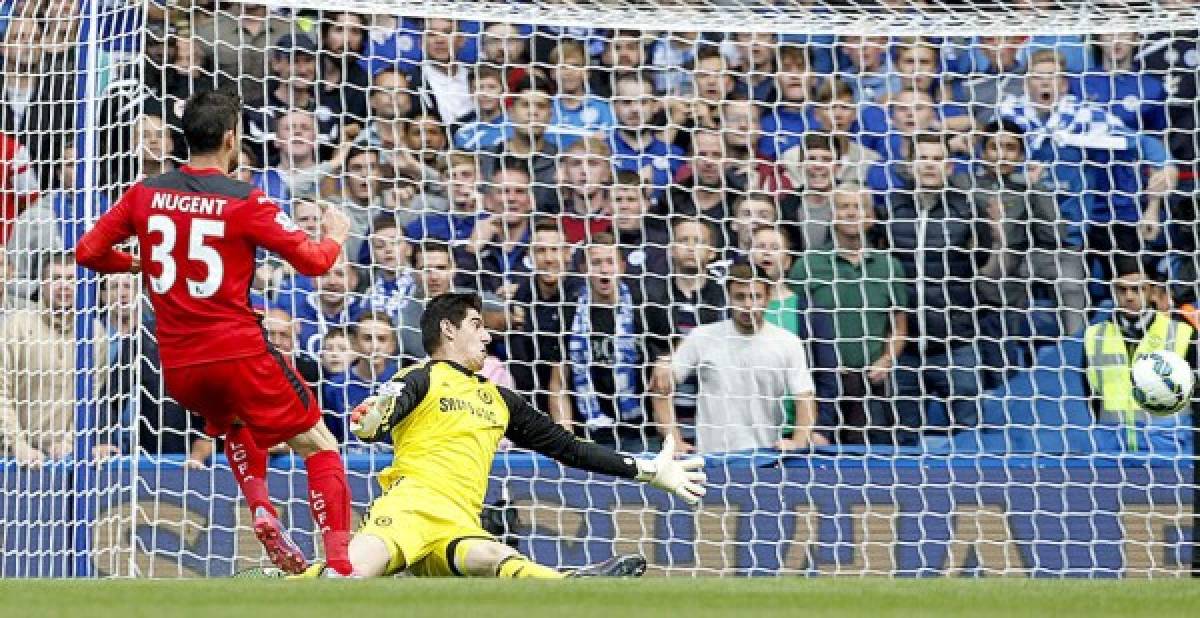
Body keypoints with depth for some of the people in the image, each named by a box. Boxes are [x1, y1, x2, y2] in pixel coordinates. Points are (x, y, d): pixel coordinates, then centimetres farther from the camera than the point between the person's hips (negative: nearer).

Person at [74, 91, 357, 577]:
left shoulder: (145, 194, 3)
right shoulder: (245, 201, -9)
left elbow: (88, 252, 7)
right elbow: (312, 261, -8)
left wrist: (137, 262, 26)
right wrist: (335, 236, 14)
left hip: (176, 365, 5)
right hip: (238, 353, -5)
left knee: (236, 423, 36)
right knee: (321, 447, 6)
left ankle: (261, 510, 12)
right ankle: (339, 566, -9)